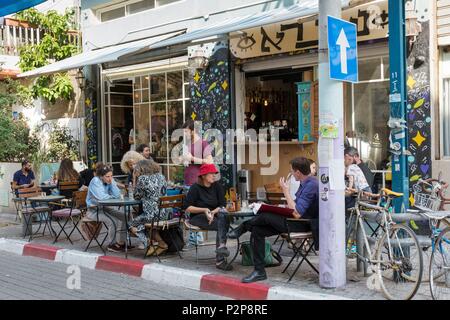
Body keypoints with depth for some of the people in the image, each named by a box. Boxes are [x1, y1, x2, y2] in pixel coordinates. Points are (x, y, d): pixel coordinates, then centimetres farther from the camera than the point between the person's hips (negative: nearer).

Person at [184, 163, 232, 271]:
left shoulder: (217, 186, 8)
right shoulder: (195, 188, -2)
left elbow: (222, 205, 1)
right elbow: (187, 208, -7)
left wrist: (213, 212, -19)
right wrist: (204, 210, -17)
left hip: (214, 216, 3)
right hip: (198, 217, -3)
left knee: (223, 215, -33)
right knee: (223, 225, -30)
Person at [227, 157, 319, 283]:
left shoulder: (311, 185, -20)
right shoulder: (305, 183, 12)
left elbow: (297, 214, -25)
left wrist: (286, 192, -18)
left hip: (302, 225, -10)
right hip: (297, 221, 10)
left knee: (264, 216, -19)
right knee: (257, 230, -1)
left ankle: (242, 228, 12)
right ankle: (259, 271, 2)